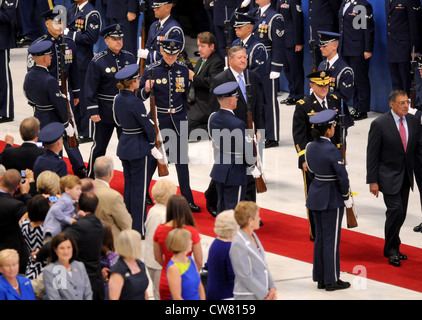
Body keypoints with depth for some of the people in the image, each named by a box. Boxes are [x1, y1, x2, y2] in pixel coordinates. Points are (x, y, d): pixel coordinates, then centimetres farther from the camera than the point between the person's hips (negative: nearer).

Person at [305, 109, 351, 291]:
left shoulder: (310, 147, 2)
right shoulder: (332, 151, -21)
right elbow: (342, 177, -18)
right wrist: (346, 198, -7)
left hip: (315, 195, 8)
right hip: (332, 198, -8)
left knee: (320, 238, 14)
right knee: (331, 239, 0)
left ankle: (320, 279, 20)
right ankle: (332, 280, 7)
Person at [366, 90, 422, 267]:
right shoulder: (379, 124, -13)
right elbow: (372, 154, -10)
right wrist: (372, 181, -12)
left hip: (406, 176, 5)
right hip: (388, 176, -5)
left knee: (401, 213, 10)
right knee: (395, 211, -13)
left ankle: (392, 248, 24)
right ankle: (391, 250, 3)